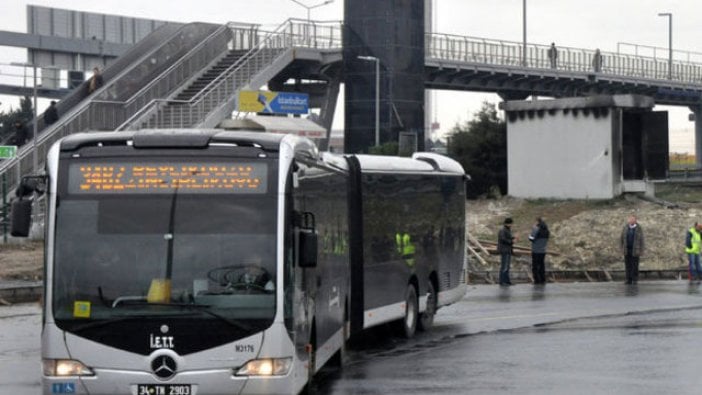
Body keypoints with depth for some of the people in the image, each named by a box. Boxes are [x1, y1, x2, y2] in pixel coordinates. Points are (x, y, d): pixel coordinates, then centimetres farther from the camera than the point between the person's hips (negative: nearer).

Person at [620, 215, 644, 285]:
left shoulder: (639, 229, -5)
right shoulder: (625, 228, 3)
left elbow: (641, 240, -4)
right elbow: (621, 239, 7)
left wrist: (641, 251, -8)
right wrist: (622, 248, 1)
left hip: (635, 250, -3)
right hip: (627, 249, 3)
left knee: (635, 265, -2)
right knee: (628, 265, 3)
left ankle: (634, 280, 6)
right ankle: (629, 280, 8)